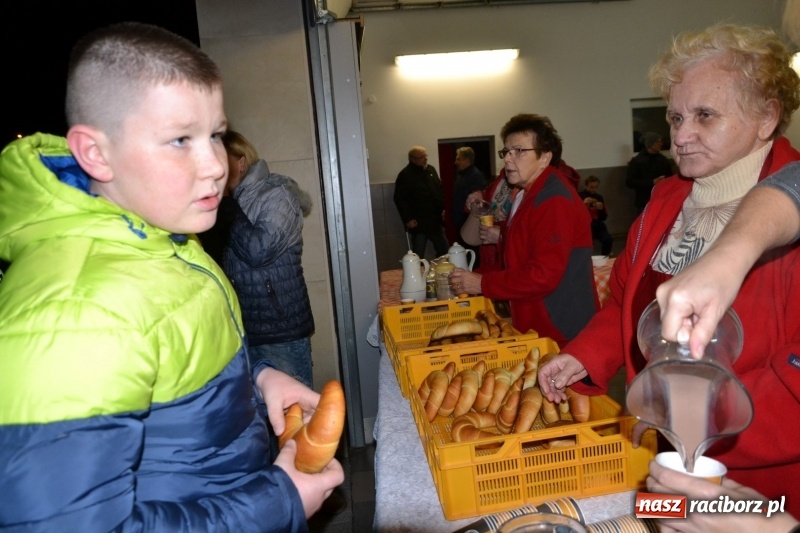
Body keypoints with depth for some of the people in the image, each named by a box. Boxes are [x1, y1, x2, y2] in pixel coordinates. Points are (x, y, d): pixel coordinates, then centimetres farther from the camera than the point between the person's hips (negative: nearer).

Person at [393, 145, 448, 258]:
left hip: (435, 220, 7)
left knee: (444, 250, 14)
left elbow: (440, 190, 20)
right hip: (419, 222, -7)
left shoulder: (431, 170, 10)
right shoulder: (405, 175, -11)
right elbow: (399, 199, -15)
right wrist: (407, 219, -19)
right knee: (418, 255, 1)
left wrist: (443, 208, 10)